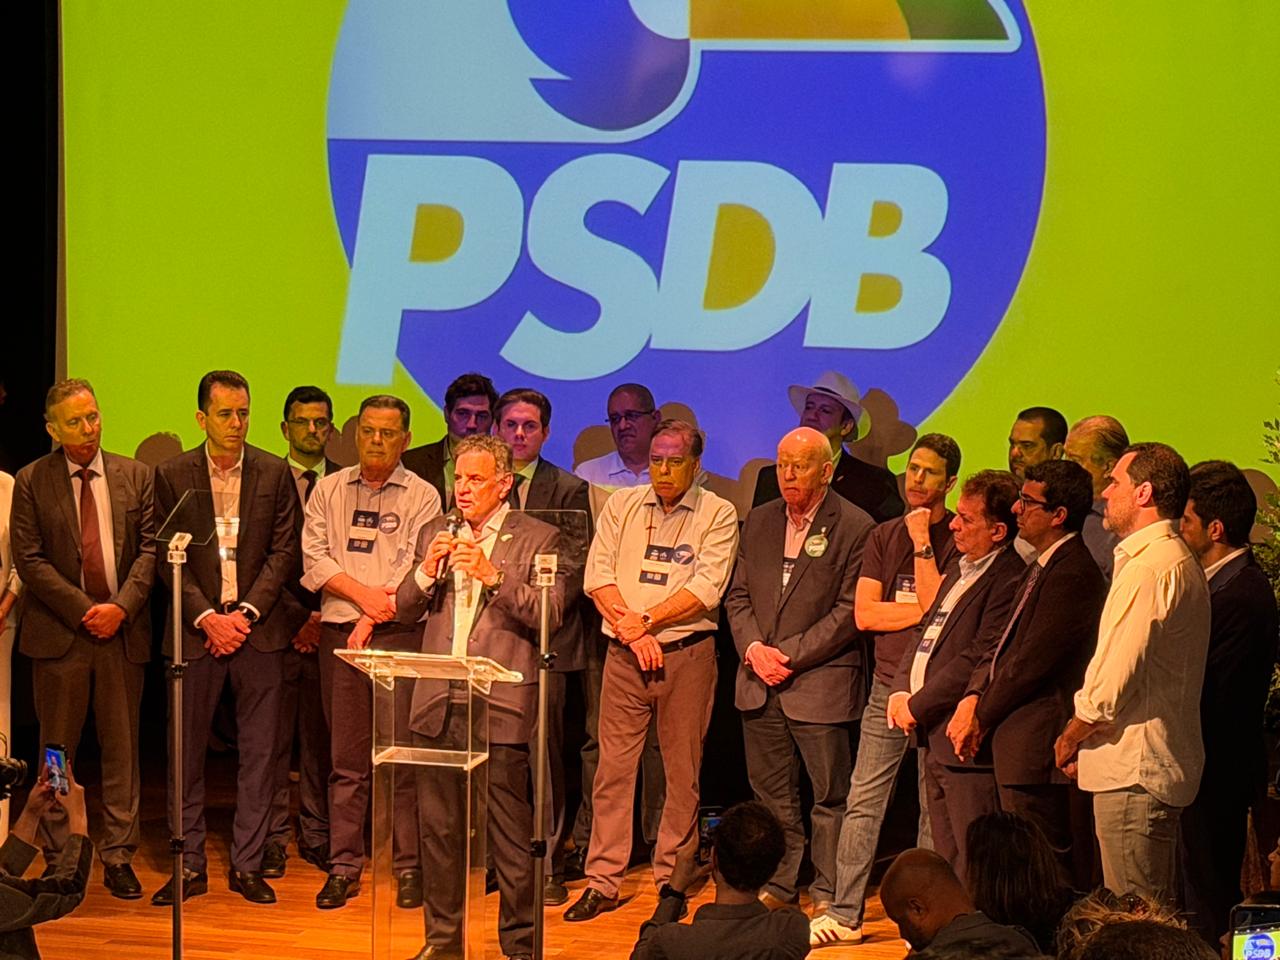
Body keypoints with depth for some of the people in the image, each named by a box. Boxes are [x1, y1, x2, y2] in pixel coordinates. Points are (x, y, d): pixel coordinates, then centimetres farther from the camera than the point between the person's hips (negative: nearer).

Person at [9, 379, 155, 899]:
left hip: (123, 631, 1)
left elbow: (151, 547, 3)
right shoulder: (31, 482, 2)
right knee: (57, 752, 5)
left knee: (122, 748, 5)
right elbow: (29, 559, -4)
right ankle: (58, 858, 14)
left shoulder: (135, 476, 7)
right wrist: (81, 610, -12)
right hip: (59, 633, -1)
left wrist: (122, 606, -11)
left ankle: (118, 856, 12)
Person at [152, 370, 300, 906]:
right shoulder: (172, 475, 2)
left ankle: (248, 865, 11)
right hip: (195, 627, 0)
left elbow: (284, 551, 1)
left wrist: (246, 612, -9)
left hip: (258, 627, 0)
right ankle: (190, 865, 12)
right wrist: (207, 617, -10)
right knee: (187, 750, 3)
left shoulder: (275, 474, 4)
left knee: (259, 751, 3)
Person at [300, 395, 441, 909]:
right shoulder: (329, 490, 13)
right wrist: (361, 593, -9)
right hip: (339, 632, 3)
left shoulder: (422, 496, 4)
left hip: (400, 634, -2)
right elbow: (314, 558, 5)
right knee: (346, 756, 4)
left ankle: (408, 867, 3)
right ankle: (344, 866, 8)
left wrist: (372, 619, -12)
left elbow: (416, 569, -6)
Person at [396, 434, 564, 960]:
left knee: (510, 833, -1)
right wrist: (426, 572, -6)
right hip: (437, 702, 5)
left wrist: (493, 575, -19)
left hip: (501, 704, -5)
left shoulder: (537, 539, 0)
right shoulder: (434, 533, 14)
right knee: (437, 827, 11)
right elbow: (404, 610, 13)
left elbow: (549, 612, -10)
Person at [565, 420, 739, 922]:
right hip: (625, 654, 2)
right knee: (613, 768, 1)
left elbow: (707, 589, -10)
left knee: (683, 771, 3)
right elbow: (597, 576, 3)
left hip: (688, 654, -2)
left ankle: (671, 881, 12)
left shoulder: (718, 514, 0)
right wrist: (631, 632, -9)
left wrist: (645, 620, -13)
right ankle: (602, 882, 5)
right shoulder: (622, 505, 9)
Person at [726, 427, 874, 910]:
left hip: (821, 681, -5)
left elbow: (850, 611, -10)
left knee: (830, 793, 1)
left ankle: (828, 895, 10)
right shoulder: (758, 521, 12)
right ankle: (777, 885, 22)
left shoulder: (855, 527, -7)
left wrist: (790, 655, -13)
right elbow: (738, 595, 13)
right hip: (759, 683, 5)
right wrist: (753, 648, -5)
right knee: (771, 792, 12)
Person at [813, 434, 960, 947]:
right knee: (863, 804, 3)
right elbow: (864, 613, 3)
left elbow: (936, 606, -14)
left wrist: (922, 544, -13)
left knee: (935, 808, 3)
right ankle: (844, 914, 7)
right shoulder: (884, 537, 11)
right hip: (887, 685, 4)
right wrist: (922, 610, -7)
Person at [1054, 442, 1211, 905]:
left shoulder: (1150, 570, -17)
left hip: (1132, 772, -11)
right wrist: (1083, 739, 16)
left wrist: (1069, 738, -3)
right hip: (1160, 763, 11)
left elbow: (1113, 684, -19)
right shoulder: (1178, 562, 17)